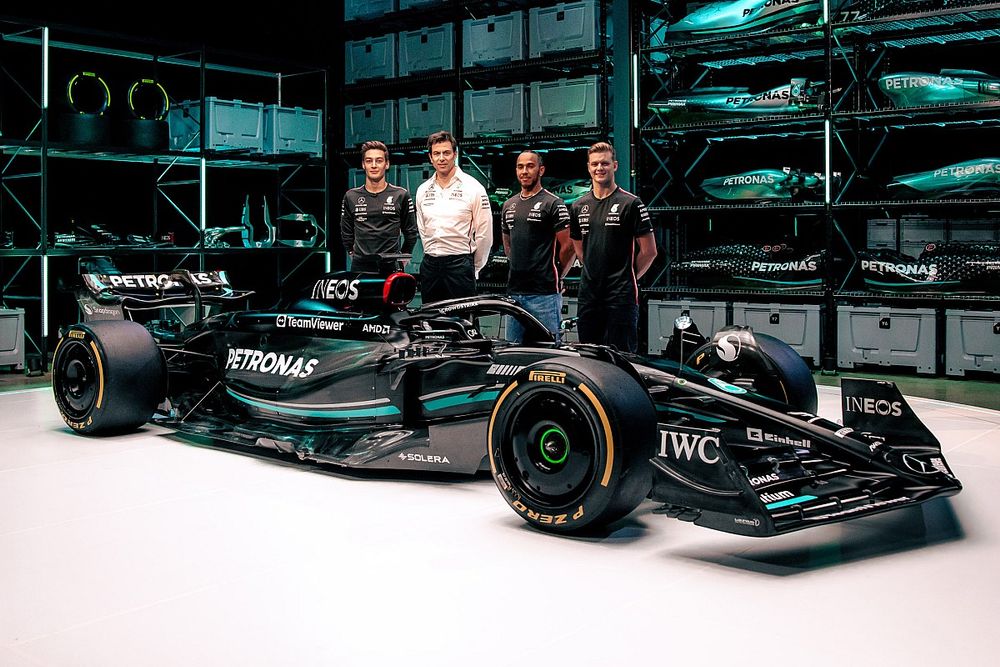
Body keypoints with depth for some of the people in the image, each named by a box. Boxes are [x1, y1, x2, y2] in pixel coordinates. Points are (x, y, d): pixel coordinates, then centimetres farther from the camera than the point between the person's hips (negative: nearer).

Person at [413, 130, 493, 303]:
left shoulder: (473, 188, -5)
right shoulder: (423, 190, 11)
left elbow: (484, 234, -3)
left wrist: (473, 268, 2)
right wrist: (432, 256, 17)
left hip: (460, 263, -5)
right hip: (430, 266, 5)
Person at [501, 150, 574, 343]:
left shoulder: (553, 204, -6)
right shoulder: (508, 205, 15)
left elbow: (568, 246, -7)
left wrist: (555, 275, 1)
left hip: (544, 293, -7)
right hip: (514, 291, 7)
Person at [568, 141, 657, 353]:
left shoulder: (631, 203, -5)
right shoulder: (578, 206, 12)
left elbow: (649, 251, -3)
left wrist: (628, 277, 3)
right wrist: (595, 273, 14)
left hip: (621, 295, -5)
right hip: (588, 294, 5)